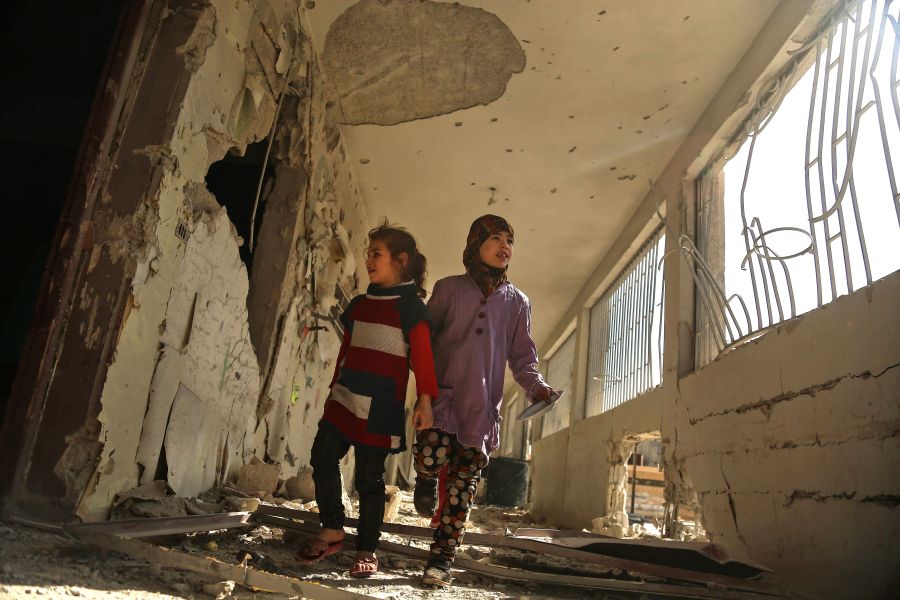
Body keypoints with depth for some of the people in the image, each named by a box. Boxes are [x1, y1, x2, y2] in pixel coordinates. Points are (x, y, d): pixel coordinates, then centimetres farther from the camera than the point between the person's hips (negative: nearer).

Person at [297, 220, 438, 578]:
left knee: (369, 477, 1)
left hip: (380, 406, -6)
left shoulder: (410, 305, -6)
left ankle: (367, 549, 16)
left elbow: (422, 356, -12)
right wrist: (334, 388, 21)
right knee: (323, 457, 3)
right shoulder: (359, 304, 14)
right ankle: (332, 531, 20)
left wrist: (424, 402, -18)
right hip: (345, 399, 7)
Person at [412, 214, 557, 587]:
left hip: (482, 404, 2)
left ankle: (442, 558, 15)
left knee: (464, 482, 2)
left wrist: (536, 387, -6)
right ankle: (426, 479, 14)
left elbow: (521, 356, 13)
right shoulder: (449, 289, 7)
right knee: (434, 456, -23)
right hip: (442, 393, -2)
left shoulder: (517, 302, 12)